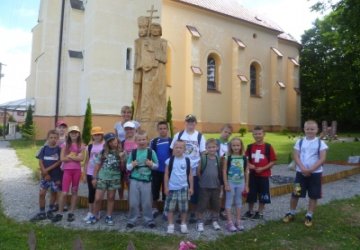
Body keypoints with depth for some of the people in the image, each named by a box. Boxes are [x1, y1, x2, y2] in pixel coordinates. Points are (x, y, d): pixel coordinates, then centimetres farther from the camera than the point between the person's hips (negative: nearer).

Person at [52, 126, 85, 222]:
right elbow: (62, 159, -7)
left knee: (74, 192, 8)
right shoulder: (65, 145, 3)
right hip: (67, 170, -1)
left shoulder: (81, 146, 4)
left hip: (77, 170, 1)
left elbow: (81, 158, -8)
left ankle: (71, 212, 18)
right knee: (64, 192, -4)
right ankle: (60, 213, 9)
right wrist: (76, 157, -10)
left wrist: (70, 156, -11)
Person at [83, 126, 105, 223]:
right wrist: (84, 173, 6)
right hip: (90, 173, 3)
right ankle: (90, 212, 19)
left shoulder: (105, 146, -3)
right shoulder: (89, 146, 6)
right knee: (91, 192, 8)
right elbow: (87, 161, 9)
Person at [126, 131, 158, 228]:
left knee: (147, 202, 9)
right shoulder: (133, 152, 0)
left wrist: (151, 164, -17)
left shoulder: (151, 152, -3)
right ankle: (131, 220, 25)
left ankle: (149, 220, 25)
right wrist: (132, 165, -17)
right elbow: (127, 167, 4)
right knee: (133, 202, 8)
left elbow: (156, 165, 3)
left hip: (146, 181, -1)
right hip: (134, 180, 1)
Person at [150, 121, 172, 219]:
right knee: (154, 189, 10)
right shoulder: (153, 141, 2)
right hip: (156, 170, 1)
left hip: (167, 170, -1)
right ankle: (155, 208, 28)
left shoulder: (172, 141, -1)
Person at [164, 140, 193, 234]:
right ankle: (170, 225, 19)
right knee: (170, 208, 5)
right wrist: (166, 187, -3)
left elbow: (190, 175, 3)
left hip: (184, 188, 1)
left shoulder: (187, 160, -1)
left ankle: (183, 225, 25)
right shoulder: (169, 161, -3)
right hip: (172, 188, -1)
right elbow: (166, 175, 0)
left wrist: (191, 187, 2)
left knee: (184, 208, 9)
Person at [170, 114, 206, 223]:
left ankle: (193, 214, 25)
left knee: (194, 192, 8)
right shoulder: (178, 135, 1)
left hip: (195, 170, 0)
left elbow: (203, 153, 1)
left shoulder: (200, 136, -1)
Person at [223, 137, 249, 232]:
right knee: (229, 202, 3)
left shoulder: (244, 158, -1)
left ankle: (238, 221, 25)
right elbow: (224, 171, -9)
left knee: (239, 202, 13)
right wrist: (226, 184, -12)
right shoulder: (228, 157, -10)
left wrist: (246, 185, 6)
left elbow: (246, 172, 5)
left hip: (240, 183, 3)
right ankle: (229, 222, 12)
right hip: (231, 182, -3)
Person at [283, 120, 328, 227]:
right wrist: (303, 168, -18)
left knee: (313, 195, 7)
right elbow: (296, 156, -4)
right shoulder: (300, 142, 2)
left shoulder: (320, 143, -3)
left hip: (315, 173, -1)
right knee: (295, 194, 5)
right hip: (301, 172, 1)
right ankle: (291, 213, 22)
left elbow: (322, 159, -10)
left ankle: (309, 216, 24)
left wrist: (310, 170, -18)